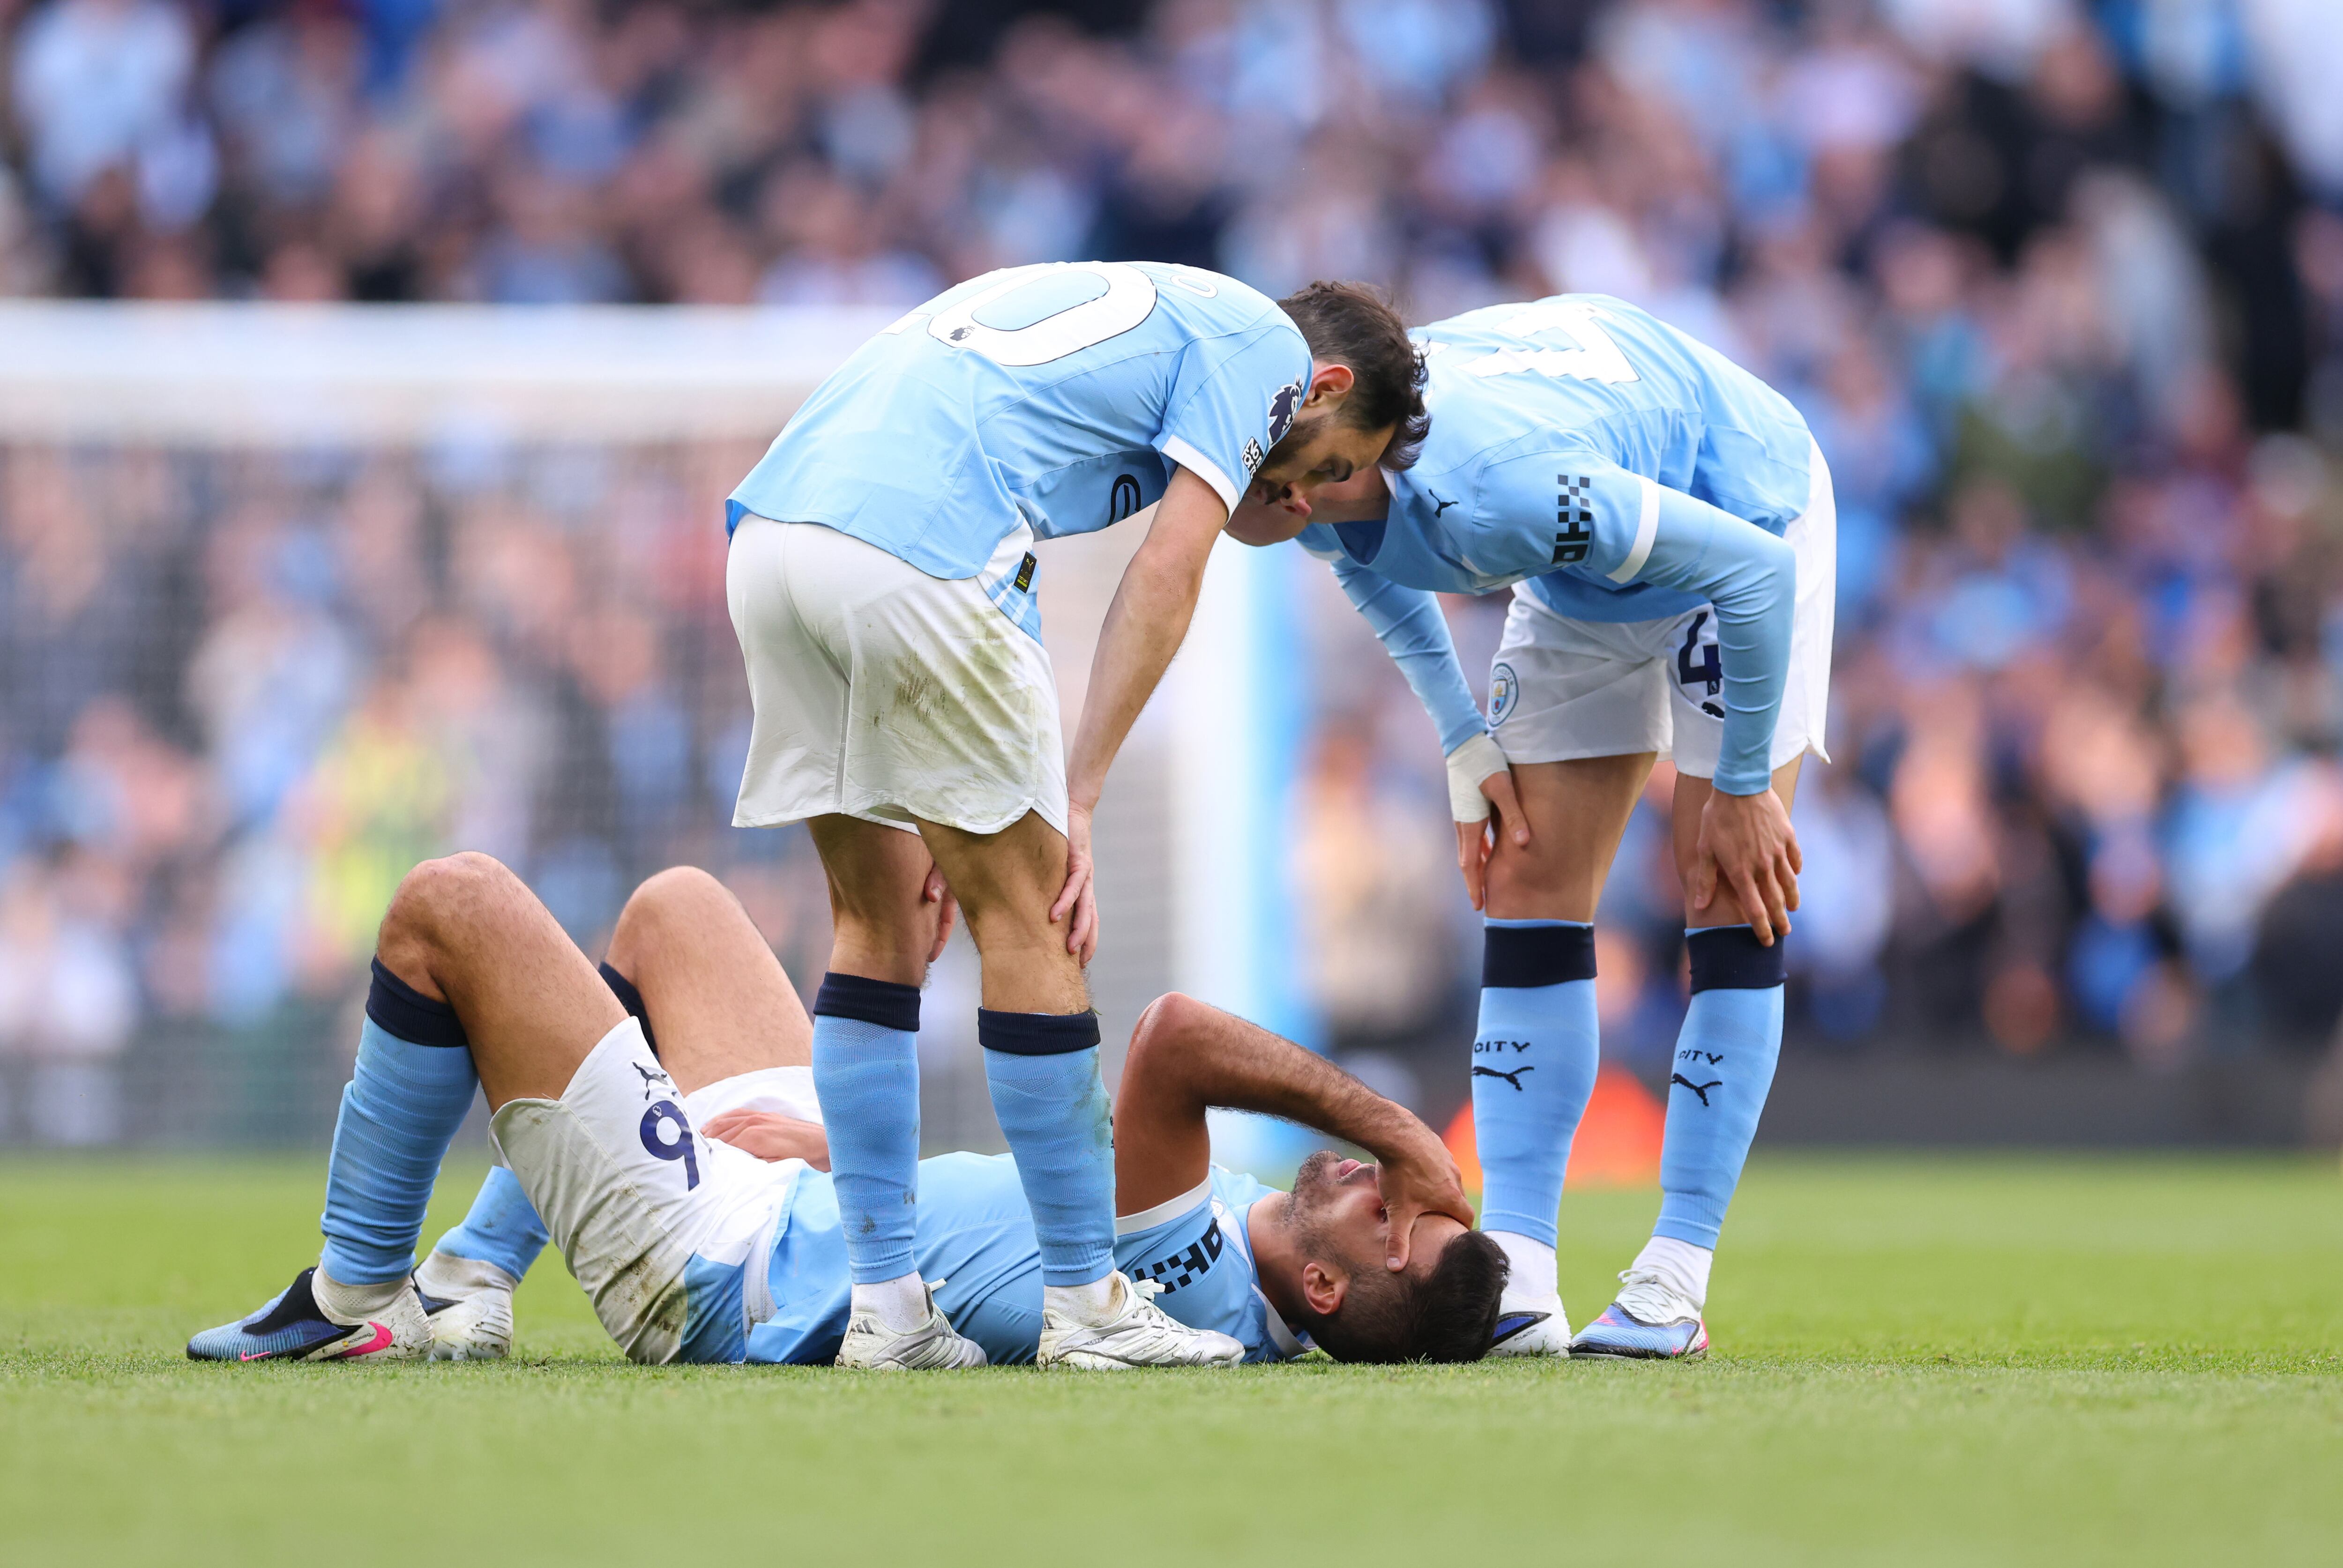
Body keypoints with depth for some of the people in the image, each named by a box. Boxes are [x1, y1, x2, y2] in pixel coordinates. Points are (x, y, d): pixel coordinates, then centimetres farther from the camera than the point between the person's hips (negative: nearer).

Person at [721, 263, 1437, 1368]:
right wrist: (1076, 802, 1)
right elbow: (1166, 575, 0)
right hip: (911, 560, -8)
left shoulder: (1106, 310, 34)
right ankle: (1085, 1303, 9)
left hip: (766, 527, 8)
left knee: (880, 923, 17)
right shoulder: (1263, 341, 12)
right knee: (1029, 922, 2)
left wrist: (964, 820, 23)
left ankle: (884, 1306, 17)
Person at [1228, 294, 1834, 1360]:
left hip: (1744, 527, -7)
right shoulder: (1328, 507, -20)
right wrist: (1467, 748, 1)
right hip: (1581, 583, 7)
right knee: (1528, 893, -2)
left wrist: (1742, 788, -22)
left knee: (1728, 901, -13)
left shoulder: (1492, 489, -44)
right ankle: (1515, 1283, -6)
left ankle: (1674, 1284, -11)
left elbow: (1754, 570, -33)